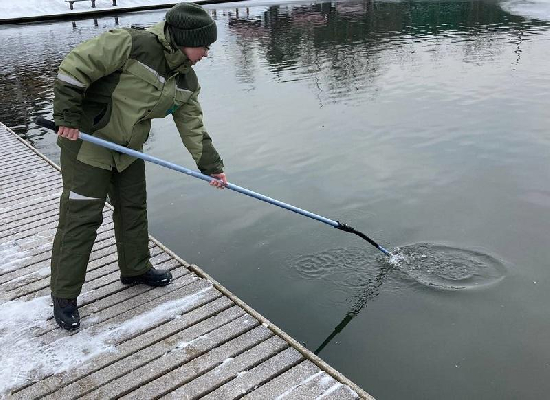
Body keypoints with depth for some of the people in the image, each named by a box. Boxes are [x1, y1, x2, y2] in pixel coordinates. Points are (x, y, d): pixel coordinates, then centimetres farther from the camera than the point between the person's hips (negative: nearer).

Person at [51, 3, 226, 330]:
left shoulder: (187, 82, -1)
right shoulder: (133, 44, -24)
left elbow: (193, 126, 6)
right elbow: (76, 66, -23)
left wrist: (212, 166, 2)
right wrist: (68, 118, -21)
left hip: (128, 149, 7)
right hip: (86, 141, -7)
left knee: (134, 209, 16)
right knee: (81, 217, -4)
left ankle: (136, 269, 37)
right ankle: (64, 297, 9)